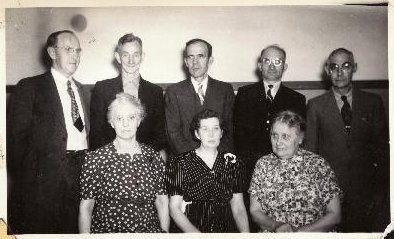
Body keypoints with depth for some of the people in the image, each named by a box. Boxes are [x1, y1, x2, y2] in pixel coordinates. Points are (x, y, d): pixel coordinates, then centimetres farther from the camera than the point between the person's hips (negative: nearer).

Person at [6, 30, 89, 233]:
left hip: (82, 170, 5)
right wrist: (27, 178, -7)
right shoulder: (29, 87, -2)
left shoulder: (79, 88, 18)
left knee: (75, 229, 8)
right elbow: (16, 136, -5)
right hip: (45, 177, -5)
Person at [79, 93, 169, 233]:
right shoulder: (95, 159, -3)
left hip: (149, 231, 2)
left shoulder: (153, 156, 6)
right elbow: (85, 207, -1)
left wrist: (165, 232, -2)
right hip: (106, 231, -2)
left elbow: (162, 201, 9)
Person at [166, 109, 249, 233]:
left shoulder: (232, 163, 8)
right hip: (188, 233, -2)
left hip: (225, 232, 2)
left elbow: (238, 208, 9)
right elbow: (174, 209, -2)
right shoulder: (180, 164, -1)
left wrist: (246, 234, -7)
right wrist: (196, 234, -14)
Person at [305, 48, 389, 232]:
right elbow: (310, 149, 4)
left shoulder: (373, 102, 6)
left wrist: (381, 189, 2)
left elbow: (382, 146, 7)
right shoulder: (316, 106, 3)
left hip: (365, 189, 1)